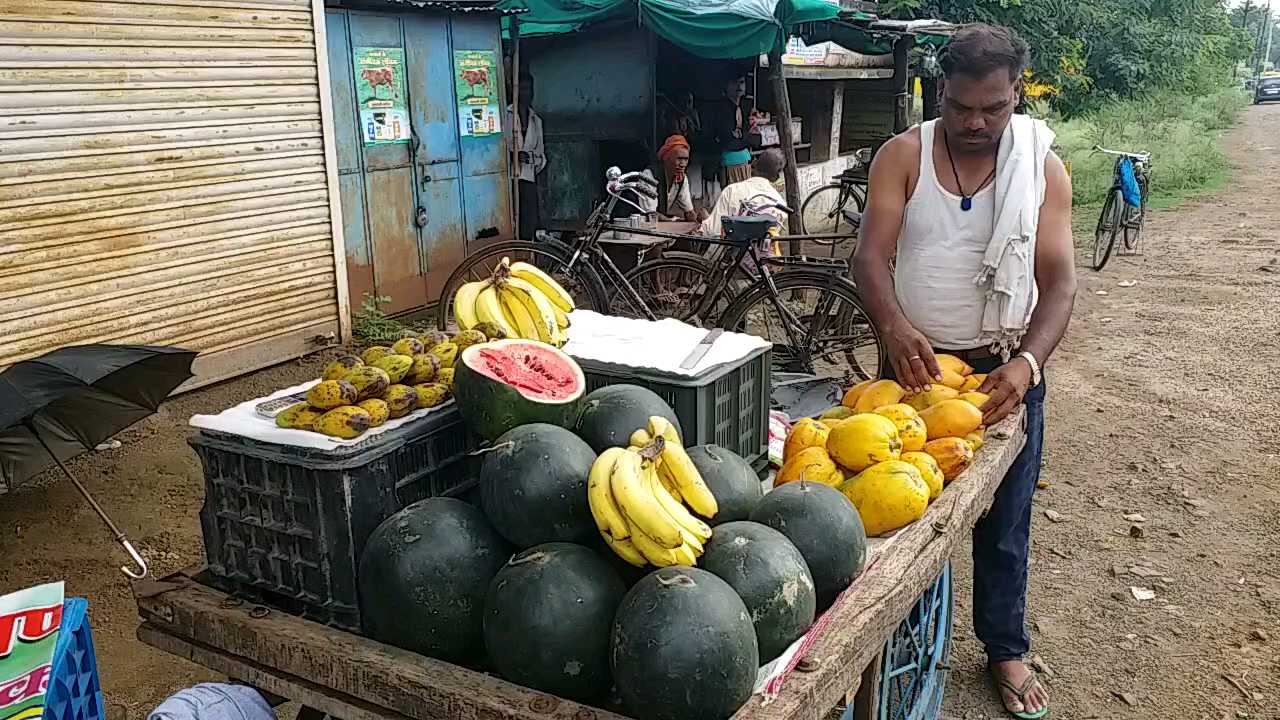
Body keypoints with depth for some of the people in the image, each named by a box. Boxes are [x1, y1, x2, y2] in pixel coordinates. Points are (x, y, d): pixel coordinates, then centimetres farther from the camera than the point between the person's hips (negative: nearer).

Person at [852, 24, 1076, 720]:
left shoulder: (1042, 167, -5)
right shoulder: (903, 155, -6)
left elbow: (1058, 281, -9)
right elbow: (869, 256, -15)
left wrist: (1026, 363, -27)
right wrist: (895, 328, -35)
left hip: (1006, 371, 1)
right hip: (916, 363, 0)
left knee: (1003, 526, 13)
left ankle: (1005, 650, 34)